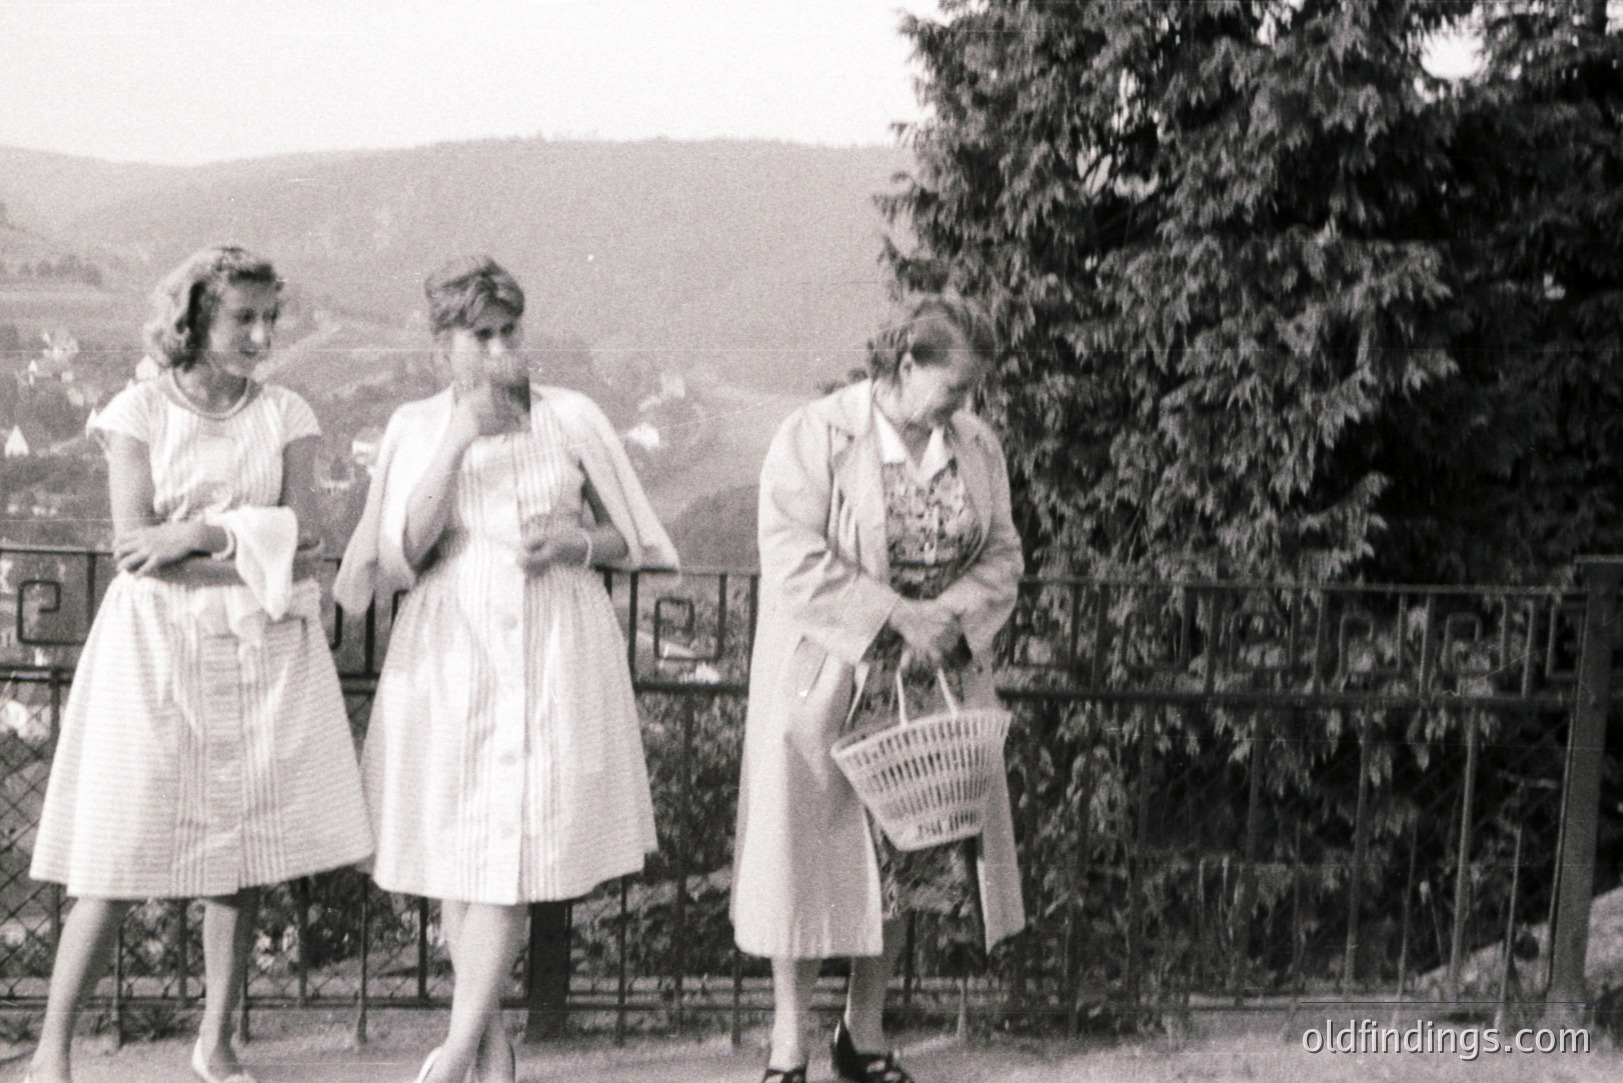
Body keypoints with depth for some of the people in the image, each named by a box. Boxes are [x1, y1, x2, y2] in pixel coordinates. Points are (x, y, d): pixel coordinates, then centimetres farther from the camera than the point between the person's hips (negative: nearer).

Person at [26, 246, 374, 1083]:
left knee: (246, 855, 4)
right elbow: (135, 548, -9)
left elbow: (306, 539, -2)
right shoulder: (138, 412, 1)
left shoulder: (286, 416, 8)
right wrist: (261, 550, -11)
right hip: (157, 649, -3)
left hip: (264, 656, 3)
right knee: (119, 856, -4)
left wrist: (207, 533, -13)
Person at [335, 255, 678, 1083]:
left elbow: (631, 539, 11)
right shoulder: (415, 428, 7)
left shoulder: (572, 419, 5)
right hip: (449, 652, 2)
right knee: (450, 847, 3)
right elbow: (402, 551, -5)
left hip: (554, 651, -1)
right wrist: (456, 446, -13)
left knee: (514, 845, -9)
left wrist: (577, 543, -10)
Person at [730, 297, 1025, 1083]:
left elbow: (1001, 559, 8)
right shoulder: (815, 438, -11)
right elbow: (795, 560, -18)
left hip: (932, 686, 5)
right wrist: (896, 614, -20)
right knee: (811, 851, 1)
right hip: (827, 685, -4)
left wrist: (951, 616, -11)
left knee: (906, 853, 9)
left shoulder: (976, 448, 5)